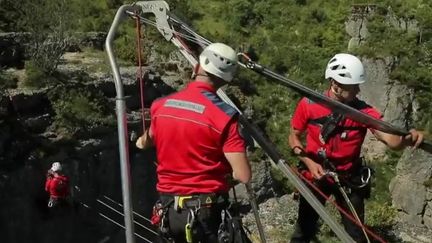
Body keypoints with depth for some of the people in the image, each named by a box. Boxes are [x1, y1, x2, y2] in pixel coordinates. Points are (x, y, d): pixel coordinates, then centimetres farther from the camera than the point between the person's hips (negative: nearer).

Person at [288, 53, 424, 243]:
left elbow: (391, 140, -30)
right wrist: (308, 161, -18)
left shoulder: (363, 111, -17)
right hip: (315, 175, 0)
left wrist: (408, 139, -52)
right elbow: (294, 136, -2)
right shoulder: (308, 104, -16)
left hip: (349, 179, 1)